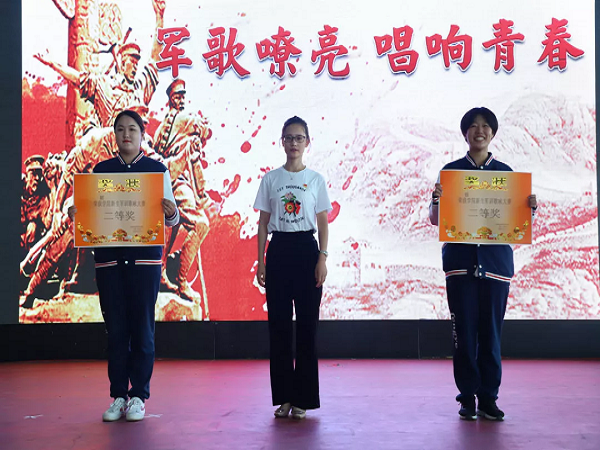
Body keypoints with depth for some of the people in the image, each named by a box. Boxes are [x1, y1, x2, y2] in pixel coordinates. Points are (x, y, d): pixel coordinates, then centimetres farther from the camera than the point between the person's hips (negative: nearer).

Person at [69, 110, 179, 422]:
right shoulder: (101, 170, 11)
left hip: (145, 257, -2)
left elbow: (170, 219, 2)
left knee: (142, 326, 0)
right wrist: (76, 214, -9)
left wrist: (171, 212, -20)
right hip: (108, 257, 2)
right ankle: (118, 396, 12)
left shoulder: (157, 169, 5)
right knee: (115, 327, 4)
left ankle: (139, 396, 8)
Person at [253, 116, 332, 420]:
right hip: (279, 250, 1)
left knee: (307, 323, -1)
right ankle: (283, 397, 10)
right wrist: (261, 261, 1)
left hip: (306, 250, -1)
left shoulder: (315, 180, 5)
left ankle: (303, 398, 7)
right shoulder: (270, 179, 7)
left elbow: (323, 223, 5)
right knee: (279, 323, 2)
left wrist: (323, 258, -6)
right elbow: (263, 223, 8)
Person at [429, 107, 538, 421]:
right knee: (464, 330, 1)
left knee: (491, 330, 3)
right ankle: (467, 397, 11)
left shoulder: (505, 172, 9)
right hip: (460, 261, -1)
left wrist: (531, 208, -11)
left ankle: (488, 398, 11)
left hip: (496, 262, 1)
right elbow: (435, 219, 3)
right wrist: (436, 199, -17)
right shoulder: (450, 170, 6)